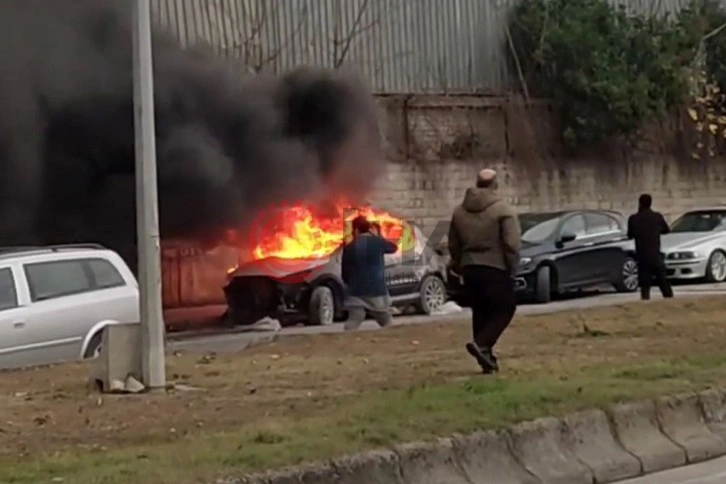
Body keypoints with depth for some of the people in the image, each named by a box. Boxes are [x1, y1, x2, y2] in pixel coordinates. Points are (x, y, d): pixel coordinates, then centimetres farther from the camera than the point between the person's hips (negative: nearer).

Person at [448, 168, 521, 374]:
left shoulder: (460, 211, 11)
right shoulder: (503, 210, -8)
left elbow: (453, 245, 15)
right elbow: (512, 244, -14)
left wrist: (458, 266, 25)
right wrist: (512, 269, -6)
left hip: (470, 269, 6)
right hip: (496, 269, -6)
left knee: (480, 313, 13)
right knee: (504, 310, 3)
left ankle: (486, 358, 11)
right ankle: (481, 344, -17)